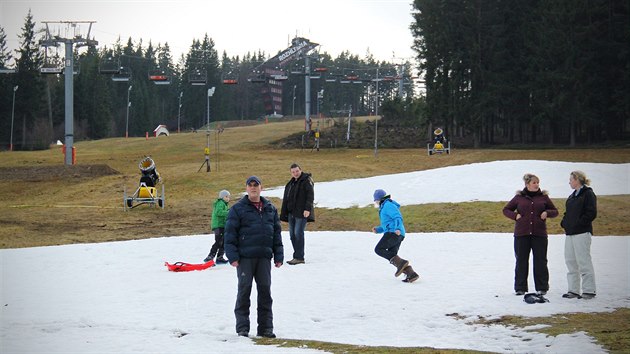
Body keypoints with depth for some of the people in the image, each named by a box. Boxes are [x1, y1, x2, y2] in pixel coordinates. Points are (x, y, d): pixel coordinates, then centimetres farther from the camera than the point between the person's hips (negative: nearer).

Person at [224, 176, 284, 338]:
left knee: (265, 291, 5)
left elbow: (277, 233, 15)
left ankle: (265, 327, 12)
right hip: (245, 257, -4)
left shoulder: (270, 209, 13)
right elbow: (230, 233, -4)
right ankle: (242, 327, 7)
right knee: (244, 291, 1)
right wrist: (232, 256, -11)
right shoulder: (238, 209, -1)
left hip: (264, 257, 4)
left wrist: (278, 256, 9)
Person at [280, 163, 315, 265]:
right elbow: (286, 199, 23)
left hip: (302, 213, -8)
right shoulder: (290, 183, 20)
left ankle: (299, 257, -12)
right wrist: (284, 214, 19)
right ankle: (297, 256, 12)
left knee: (298, 233, -12)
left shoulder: (307, 180, -3)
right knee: (292, 234, 7)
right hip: (291, 213, 8)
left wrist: (307, 209, -22)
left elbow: (310, 195, -12)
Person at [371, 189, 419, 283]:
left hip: (393, 233, -10)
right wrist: (377, 229, 22)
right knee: (391, 256, 5)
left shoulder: (387, 205, -3)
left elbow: (398, 218, -16)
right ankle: (411, 274, -6)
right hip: (398, 235, 10)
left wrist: (397, 228, -32)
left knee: (378, 249, -11)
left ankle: (400, 263, -23)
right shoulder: (385, 207, 29)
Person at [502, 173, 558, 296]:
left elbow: (555, 211, 15)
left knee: (540, 260, 1)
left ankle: (541, 288, 8)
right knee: (521, 261, 3)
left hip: (539, 234, 0)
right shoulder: (519, 197, 6)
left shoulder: (543, 197, 8)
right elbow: (506, 210, 15)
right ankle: (520, 288, 10)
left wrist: (547, 213, -5)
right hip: (521, 234, 0)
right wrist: (515, 215, -3)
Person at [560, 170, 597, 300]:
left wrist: (578, 224, -17)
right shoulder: (572, 196, 19)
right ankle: (573, 290, 14)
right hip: (570, 233, 9)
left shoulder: (588, 194, -7)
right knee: (570, 261, 9)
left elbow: (591, 213, -15)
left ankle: (589, 290, -3)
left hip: (582, 233, -9)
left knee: (583, 261, -8)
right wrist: (564, 223, 9)